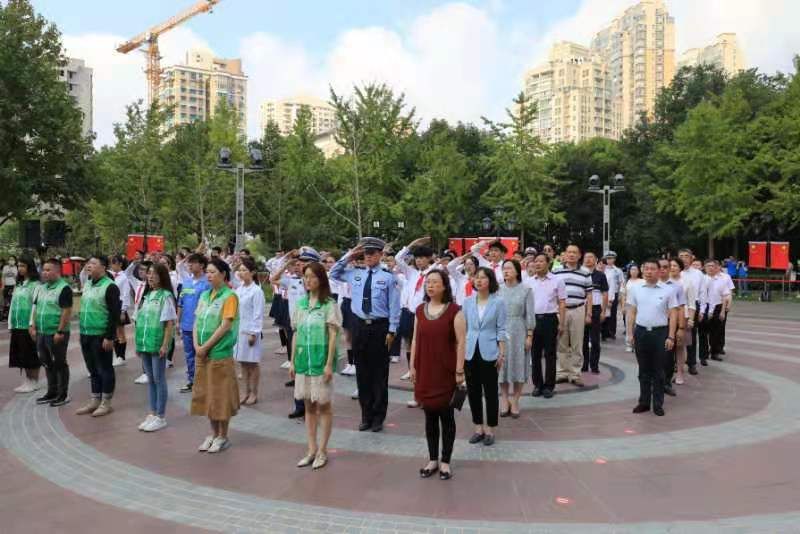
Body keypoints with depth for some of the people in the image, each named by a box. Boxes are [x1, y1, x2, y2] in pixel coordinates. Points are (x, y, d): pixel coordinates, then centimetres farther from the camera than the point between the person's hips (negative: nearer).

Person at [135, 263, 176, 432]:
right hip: (145, 343, 7)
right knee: (150, 379, 12)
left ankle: (161, 417, 8)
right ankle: (152, 414, 21)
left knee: (159, 380, 0)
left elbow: (170, 323, -12)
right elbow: (141, 320, 15)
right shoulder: (146, 295, 12)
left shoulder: (166, 296, -9)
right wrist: (139, 343, 13)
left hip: (158, 344, -7)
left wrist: (165, 345, -17)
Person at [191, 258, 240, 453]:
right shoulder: (205, 295, 11)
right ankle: (214, 433, 27)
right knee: (206, 393, 13)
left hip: (220, 353, -7)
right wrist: (196, 345, -3)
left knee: (221, 394, 2)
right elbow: (197, 322, 11)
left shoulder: (229, 296, -10)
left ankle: (223, 436, 15)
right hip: (202, 353, 7)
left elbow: (225, 326, -16)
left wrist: (206, 346, -15)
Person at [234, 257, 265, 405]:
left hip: (250, 331, -6)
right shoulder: (238, 289, 8)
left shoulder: (256, 291, -11)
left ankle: (254, 393, 14)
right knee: (243, 363, 12)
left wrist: (253, 333, -15)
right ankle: (246, 391, 23)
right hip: (238, 330, 6)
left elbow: (258, 314, -13)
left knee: (252, 363, 3)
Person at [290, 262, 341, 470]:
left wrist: (329, 364, -15)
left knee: (323, 406, 5)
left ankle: (322, 450, 16)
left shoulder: (329, 305, -8)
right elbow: (296, 334, 11)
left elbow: (333, 335, -10)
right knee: (308, 405, 11)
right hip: (303, 359, 5)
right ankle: (312, 449, 21)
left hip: (321, 360, -5)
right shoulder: (300, 303, 8)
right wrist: (293, 361, 8)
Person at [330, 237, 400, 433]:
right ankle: (366, 416, 21)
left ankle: (378, 417, 16)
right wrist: (349, 256, 6)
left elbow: (394, 306, -4)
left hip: (380, 327, -4)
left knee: (379, 373, 4)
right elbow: (333, 274, 17)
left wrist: (392, 330, -8)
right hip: (360, 326, 4)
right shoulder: (355, 273, 7)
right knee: (362, 373, 9)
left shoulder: (388, 277, -5)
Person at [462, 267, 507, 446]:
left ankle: (490, 430, 17)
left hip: (489, 353, -3)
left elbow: (501, 330, -2)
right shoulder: (468, 302, 5)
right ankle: (478, 428, 22)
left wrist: (502, 353, -6)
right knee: (473, 391, 9)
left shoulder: (498, 302, -3)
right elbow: (463, 328, 9)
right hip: (470, 352, 3)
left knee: (490, 392, 5)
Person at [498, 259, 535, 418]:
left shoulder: (526, 290, -2)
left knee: (518, 364, 4)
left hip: (518, 331, -2)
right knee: (502, 364, 5)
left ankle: (515, 400, 14)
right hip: (500, 332, 2)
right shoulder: (499, 290, 3)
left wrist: (529, 335, -7)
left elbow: (530, 314, -3)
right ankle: (504, 399, 16)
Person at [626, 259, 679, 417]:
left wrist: (671, 337, -7)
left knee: (658, 371, 5)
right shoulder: (636, 289, 4)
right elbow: (631, 313, 8)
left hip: (660, 333, -2)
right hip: (641, 332, 2)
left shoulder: (668, 290, -2)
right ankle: (644, 402, 18)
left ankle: (658, 404, 14)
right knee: (644, 370, 10)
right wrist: (630, 334, 3)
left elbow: (673, 315, -2)